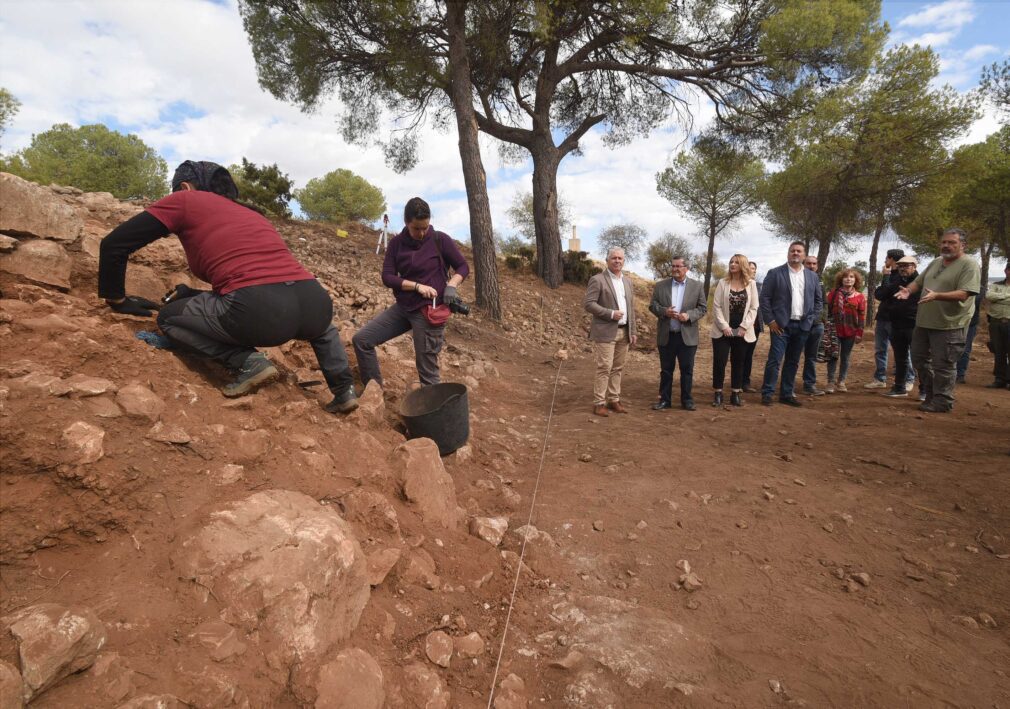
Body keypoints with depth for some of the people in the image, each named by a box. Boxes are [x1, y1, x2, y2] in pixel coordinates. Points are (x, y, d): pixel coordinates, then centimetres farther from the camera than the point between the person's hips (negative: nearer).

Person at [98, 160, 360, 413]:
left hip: (259, 310, -6)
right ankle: (345, 391, 22)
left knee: (168, 318, 20)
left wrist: (116, 299, 31)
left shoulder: (185, 199, 18)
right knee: (322, 324, 41)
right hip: (316, 303, 6)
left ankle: (250, 364, 2)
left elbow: (114, 244, 17)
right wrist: (191, 295, 45)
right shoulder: (251, 213, 35)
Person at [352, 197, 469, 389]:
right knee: (361, 340, 0)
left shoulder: (440, 240, -7)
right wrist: (417, 285, -18)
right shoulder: (396, 243, 2)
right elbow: (387, 277, -4)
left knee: (427, 369, -2)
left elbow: (463, 267, 1)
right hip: (403, 307, 5)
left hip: (428, 310, -5)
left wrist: (451, 285, -18)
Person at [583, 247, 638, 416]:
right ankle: (599, 403, 1)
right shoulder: (597, 280, -6)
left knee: (617, 368, 10)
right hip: (606, 332, -6)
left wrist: (633, 331, 11)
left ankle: (614, 400, 18)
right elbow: (588, 304, -13)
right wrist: (610, 313, -18)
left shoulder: (628, 282, 15)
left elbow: (631, 308, 17)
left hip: (624, 332, 6)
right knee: (604, 368, -6)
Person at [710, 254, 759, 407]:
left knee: (738, 363, 7)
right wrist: (724, 326, -12)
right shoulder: (723, 283, 2)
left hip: (742, 332, 1)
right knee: (719, 362, -3)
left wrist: (744, 327, -10)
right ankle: (717, 393, 6)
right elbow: (716, 306, -3)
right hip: (723, 330, -1)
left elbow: (754, 308, 1)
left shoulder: (751, 284, 4)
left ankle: (735, 394, 14)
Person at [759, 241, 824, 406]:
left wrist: (810, 319, 3)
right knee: (775, 360, -7)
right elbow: (765, 298, -4)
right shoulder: (775, 273, -2)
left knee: (793, 362, 9)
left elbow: (819, 300, 15)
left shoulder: (812, 276, 11)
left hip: (802, 326, 4)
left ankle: (787, 394, 17)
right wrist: (770, 321, -10)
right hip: (781, 324, -4)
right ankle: (767, 393, 1)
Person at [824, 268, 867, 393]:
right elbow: (827, 310, 3)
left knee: (845, 357, 7)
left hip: (850, 332, 1)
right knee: (833, 356, -2)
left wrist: (859, 333, -2)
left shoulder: (859, 296, 4)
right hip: (834, 330, -1)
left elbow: (862, 316, 3)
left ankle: (841, 381, 16)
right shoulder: (834, 293, 3)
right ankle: (831, 382, 2)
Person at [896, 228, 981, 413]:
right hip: (924, 322, 8)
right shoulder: (935, 262, 14)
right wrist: (908, 290, -4)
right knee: (919, 359, 16)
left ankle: (942, 402, 9)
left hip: (949, 325, -8)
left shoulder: (969, 265, -10)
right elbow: (918, 282, 19)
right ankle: (931, 393, 31)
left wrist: (937, 296, -35)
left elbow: (963, 294, -21)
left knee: (943, 366, -2)